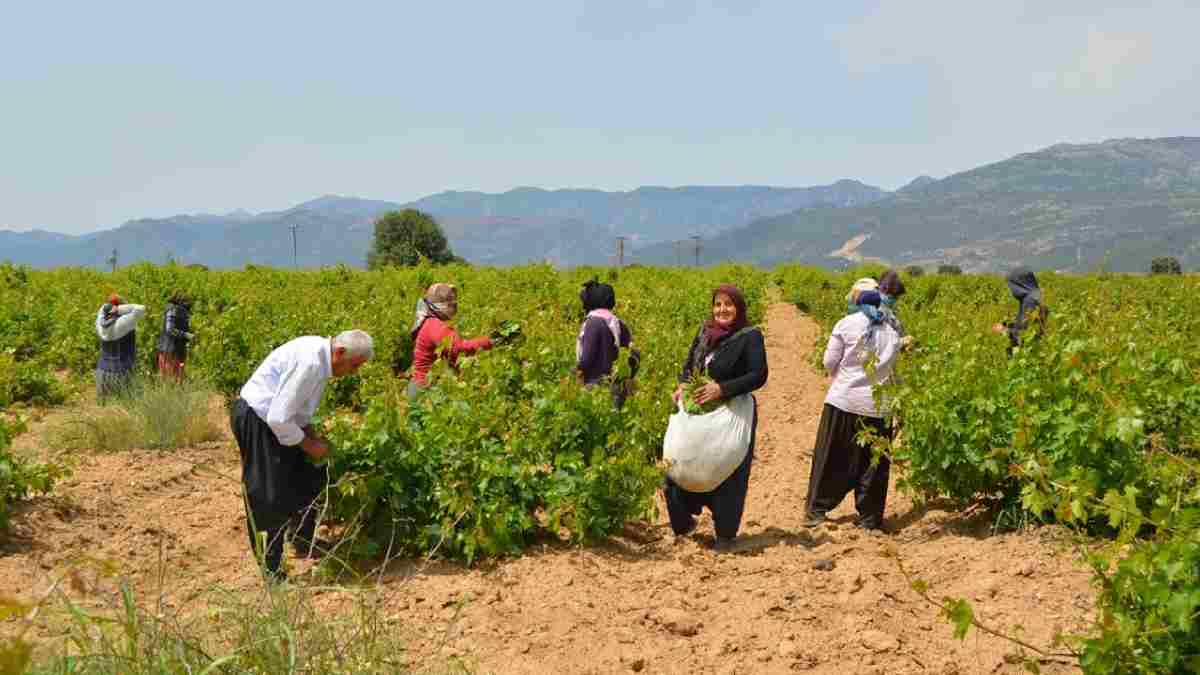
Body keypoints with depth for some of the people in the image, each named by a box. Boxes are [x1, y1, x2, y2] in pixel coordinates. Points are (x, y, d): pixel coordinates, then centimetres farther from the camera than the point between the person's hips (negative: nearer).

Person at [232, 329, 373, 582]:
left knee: (304, 478, 19)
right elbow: (278, 418, -29)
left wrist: (312, 435, 4)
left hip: (273, 417, 10)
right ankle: (271, 570, 7)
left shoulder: (319, 355, 1)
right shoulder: (309, 363, -29)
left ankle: (304, 539, 38)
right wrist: (308, 444, -16)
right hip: (256, 419, -10)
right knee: (268, 498, -5)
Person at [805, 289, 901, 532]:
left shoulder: (847, 323, -3)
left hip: (843, 400, -2)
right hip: (876, 405, 2)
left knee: (831, 458, 9)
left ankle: (817, 511, 13)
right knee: (872, 463, 10)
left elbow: (829, 362, -2)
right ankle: (869, 518, 14)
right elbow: (895, 370, 7)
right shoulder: (892, 333, 7)